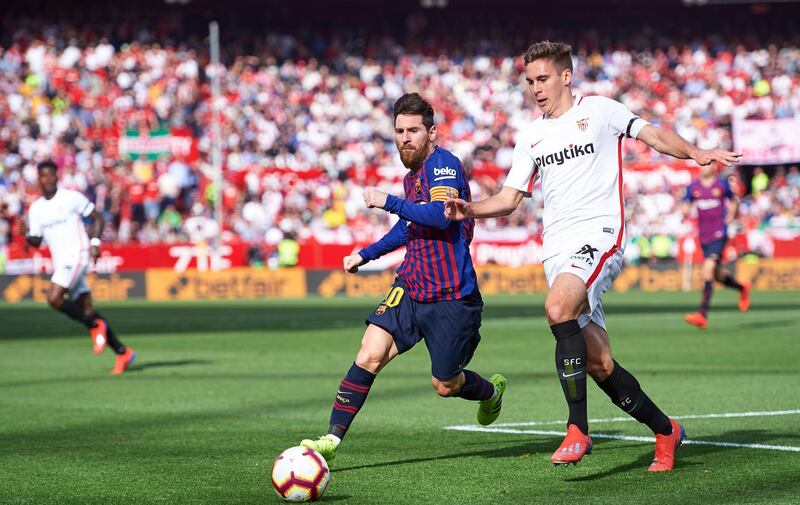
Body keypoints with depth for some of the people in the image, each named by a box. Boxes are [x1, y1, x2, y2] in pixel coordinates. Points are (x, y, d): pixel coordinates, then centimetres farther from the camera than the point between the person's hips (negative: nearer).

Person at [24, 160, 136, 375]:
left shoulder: (71, 197, -5)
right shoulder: (36, 208, 10)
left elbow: (97, 218, 1)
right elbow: (36, 241, 11)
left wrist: (95, 242, -11)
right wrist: (28, 236, -10)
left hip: (76, 255, -6)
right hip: (59, 261, 6)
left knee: (54, 298, -22)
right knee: (87, 310, 3)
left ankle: (95, 325, -4)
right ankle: (122, 352, 8)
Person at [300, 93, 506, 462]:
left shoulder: (443, 163, -12)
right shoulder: (412, 175, 13)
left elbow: (440, 214, -29)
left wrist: (388, 202, -24)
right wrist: (367, 254, 34)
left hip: (451, 296, -7)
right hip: (410, 288, 7)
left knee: (445, 386, 6)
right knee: (370, 355, -14)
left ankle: (492, 391, 40)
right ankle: (332, 439, -16)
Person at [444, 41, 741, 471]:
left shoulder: (599, 110, 5)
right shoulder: (531, 136, 18)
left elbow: (651, 134, 6)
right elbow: (509, 198, 18)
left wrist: (695, 153, -12)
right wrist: (470, 209, 0)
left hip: (599, 234, -5)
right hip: (557, 249, 6)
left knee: (558, 307, -33)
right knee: (598, 364, -1)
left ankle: (577, 429, -29)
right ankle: (665, 430, 18)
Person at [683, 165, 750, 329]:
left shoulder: (722, 184, -1)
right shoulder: (693, 187, 5)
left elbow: (732, 200, 15)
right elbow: (686, 207, 10)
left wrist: (731, 214, -2)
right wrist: (685, 212, -13)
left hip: (719, 234, -5)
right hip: (703, 236, 5)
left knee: (708, 269, -21)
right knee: (717, 275, 13)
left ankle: (703, 315, -26)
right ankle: (742, 288, 45)